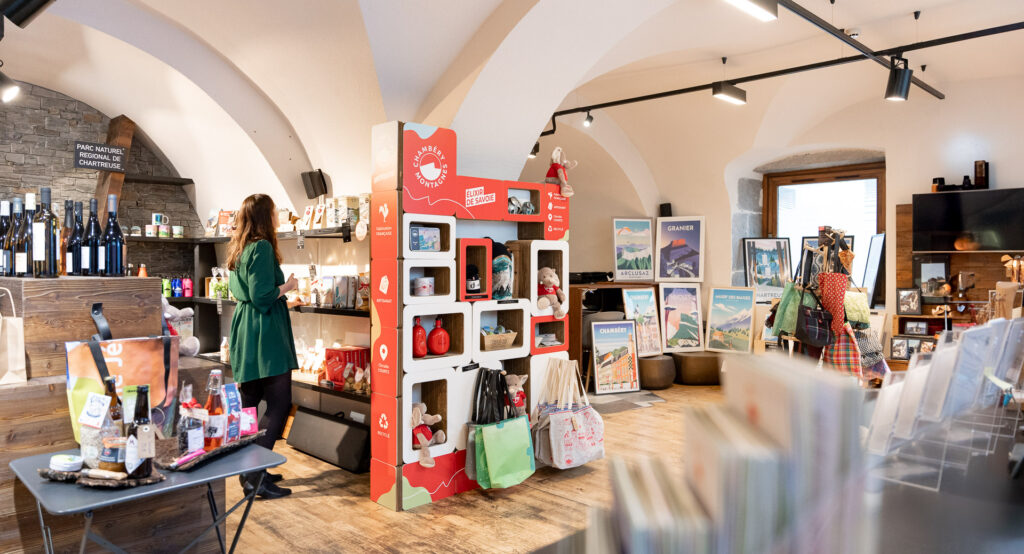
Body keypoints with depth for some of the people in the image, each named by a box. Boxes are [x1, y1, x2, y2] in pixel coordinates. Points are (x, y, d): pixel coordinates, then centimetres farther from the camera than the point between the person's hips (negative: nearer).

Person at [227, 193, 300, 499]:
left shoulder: (239, 248, 14)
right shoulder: (262, 247, -15)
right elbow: (262, 297, -21)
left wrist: (280, 293, 22)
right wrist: (287, 286, -4)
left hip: (244, 326, 10)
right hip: (264, 334, -10)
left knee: (249, 402, 14)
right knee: (279, 403, -7)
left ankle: (249, 470, 23)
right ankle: (255, 476, -7)